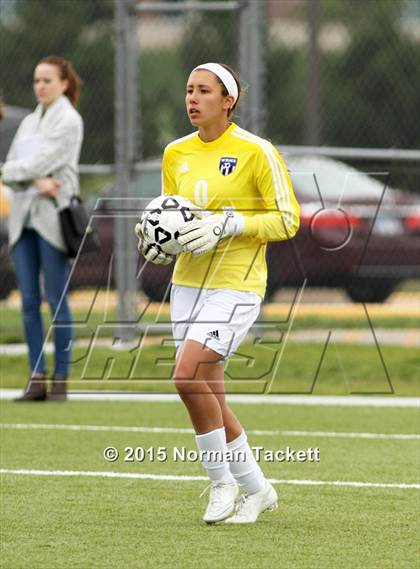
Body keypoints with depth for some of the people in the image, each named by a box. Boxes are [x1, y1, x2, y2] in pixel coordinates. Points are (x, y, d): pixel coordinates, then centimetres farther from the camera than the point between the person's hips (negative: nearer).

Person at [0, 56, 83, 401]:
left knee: (56, 300, -5)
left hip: (53, 217, -6)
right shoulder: (29, 122, 18)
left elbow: (41, 162, -13)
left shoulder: (69, 121, -3)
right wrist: (36, 181, -9)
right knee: (29, 301, 2)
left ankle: (61, 380, -1)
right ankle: (37, 379, 4)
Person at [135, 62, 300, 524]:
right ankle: (257, 490, 23)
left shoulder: (255, 151, -9)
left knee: (188, 375, -22)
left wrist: (228, 225, -20)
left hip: (236, 283, -7)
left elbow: (287, 220, -8)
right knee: (208, 399, 6)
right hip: (187, 283, 7)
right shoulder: (176, 153, 9)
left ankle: (223, 481, -4)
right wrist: (155, 240, -1)